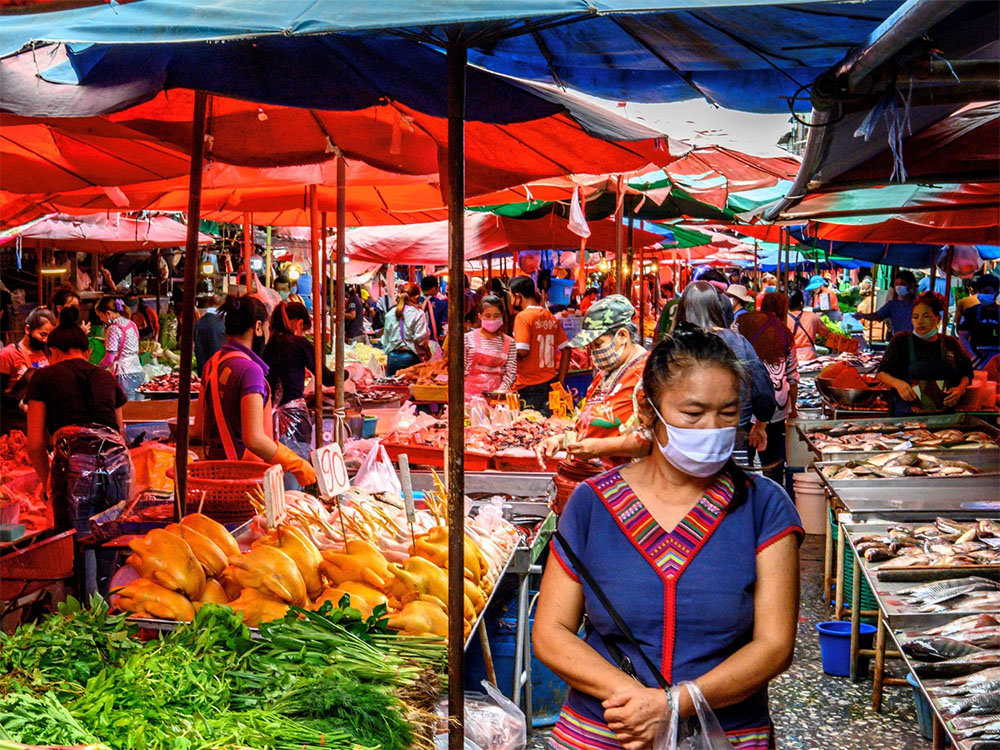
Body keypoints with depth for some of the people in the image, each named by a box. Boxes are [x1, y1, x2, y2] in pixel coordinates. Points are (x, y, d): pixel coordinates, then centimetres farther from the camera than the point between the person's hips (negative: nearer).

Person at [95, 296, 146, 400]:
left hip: (124, 375, -8)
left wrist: (99, 367, 6)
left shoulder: (113, 329, -11)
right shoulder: (131, 324, 12)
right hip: (139, 372, 8)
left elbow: (109, 359, -12)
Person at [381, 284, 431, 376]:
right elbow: (420, 338, -12)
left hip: (392, 358, 4)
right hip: (411, 357, -4)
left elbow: (385, 338, 11)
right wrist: (427, 351, 5)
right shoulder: (418, 314, -9)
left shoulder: (390, 314, 6)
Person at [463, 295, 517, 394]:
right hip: (471, 392, -1)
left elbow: (510, 373, 3)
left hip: (496, 393, 1)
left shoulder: (509, 343, 8)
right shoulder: (468, 338, 6)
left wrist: (500, 391, -11)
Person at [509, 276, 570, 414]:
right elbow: (566, 350, 12)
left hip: (529, 388, -6)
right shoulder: (551, 317, 11)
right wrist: (560, 381, 14)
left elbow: (522, 351, -20)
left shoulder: (522, 317, -10)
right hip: (550, 384, 6)